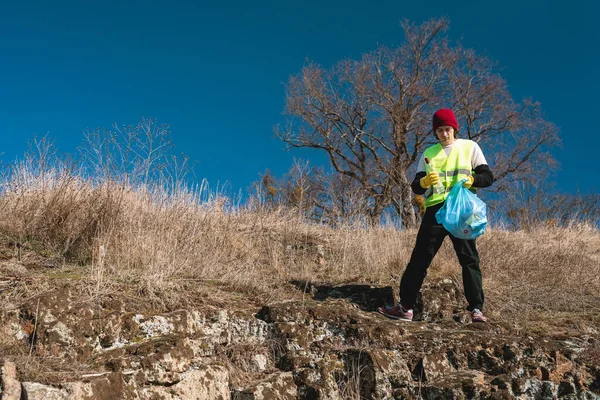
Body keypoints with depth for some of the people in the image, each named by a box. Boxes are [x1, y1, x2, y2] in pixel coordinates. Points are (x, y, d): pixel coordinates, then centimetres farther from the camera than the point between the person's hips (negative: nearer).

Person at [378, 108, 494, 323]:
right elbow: (415, 188, 8)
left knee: (469, 260, -2)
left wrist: (471, 179, -20)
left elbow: (488, 177, 2)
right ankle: (405, 307, 2)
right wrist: (424, 181, -16)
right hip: (435, 211, 2)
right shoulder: (429, 153, 14)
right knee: (419, 258, -1)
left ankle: (476, 309, 2)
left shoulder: (470, 147, 8)